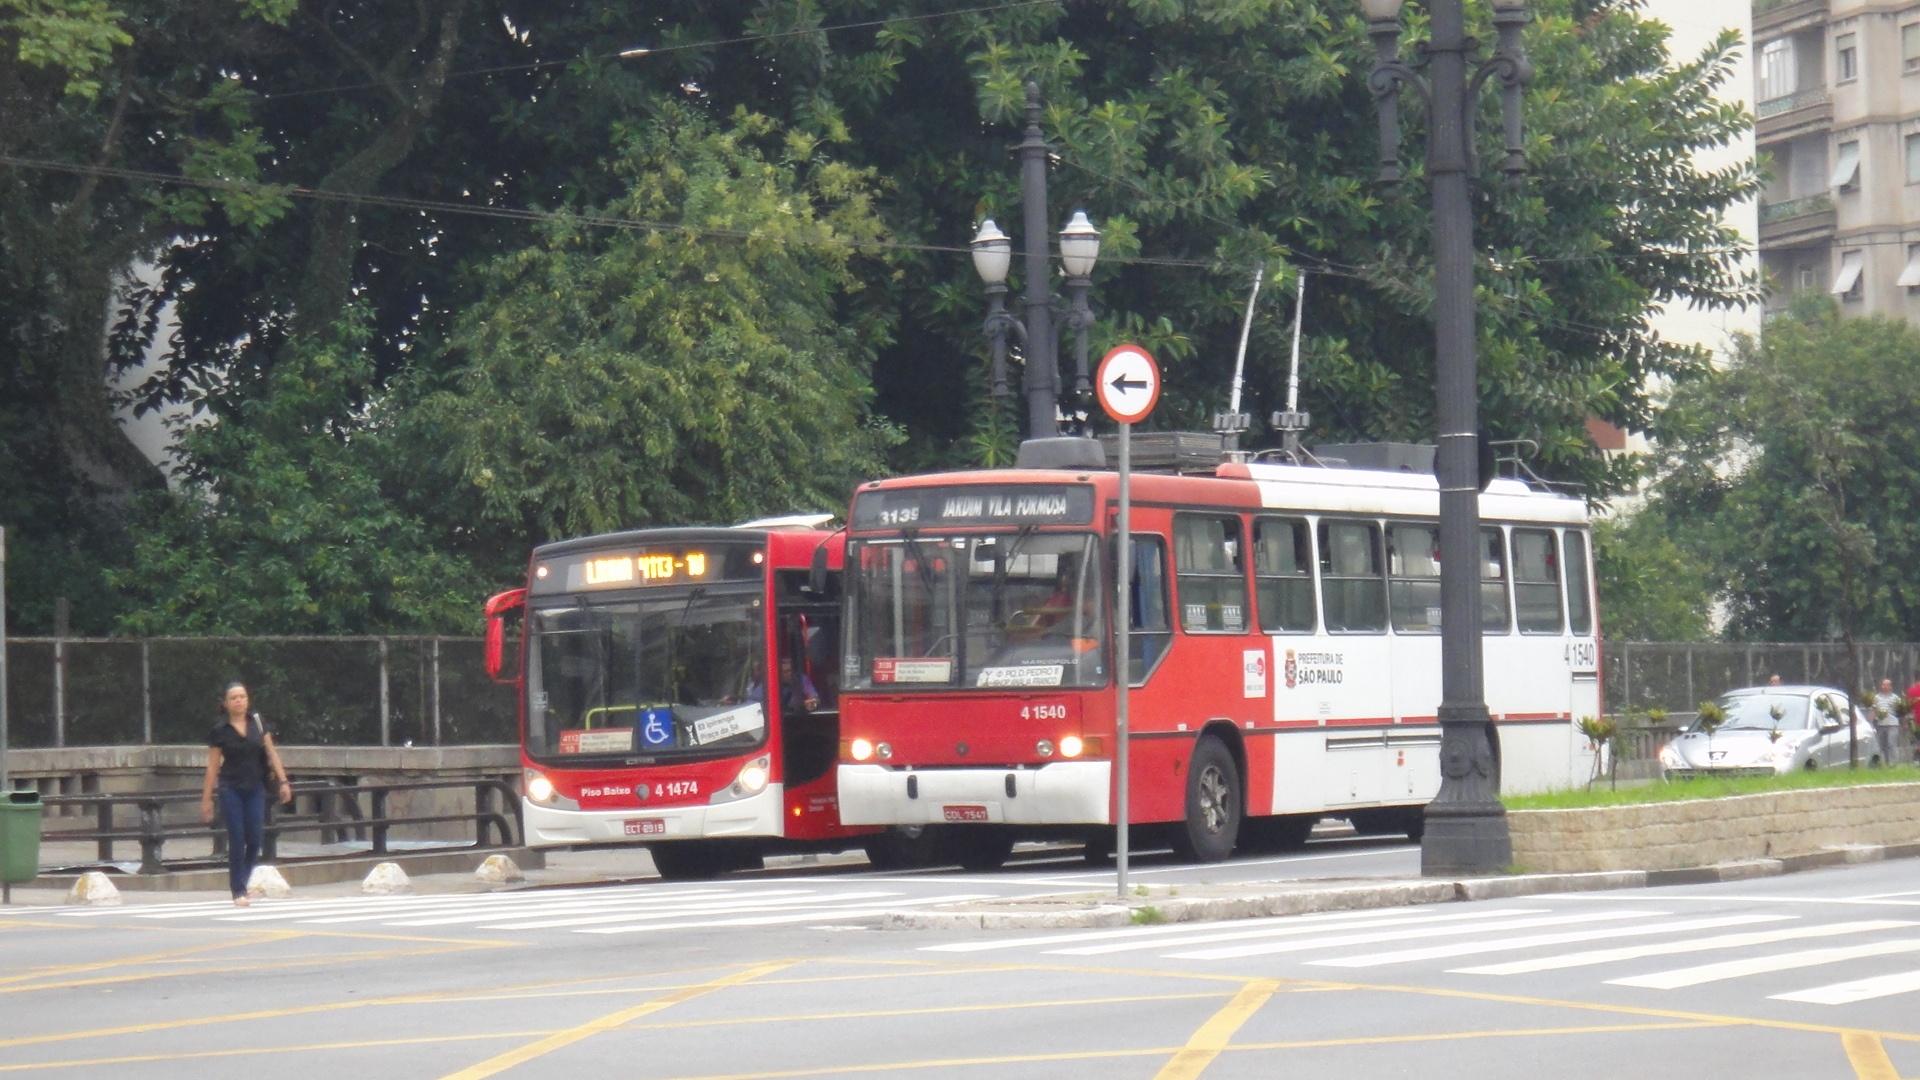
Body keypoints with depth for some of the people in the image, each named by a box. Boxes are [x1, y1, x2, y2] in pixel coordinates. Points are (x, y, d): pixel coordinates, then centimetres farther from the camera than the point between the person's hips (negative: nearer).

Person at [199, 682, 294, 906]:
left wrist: (283, 781, -3)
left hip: (255, 788, 3)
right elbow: (212, 767, 1)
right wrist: (206, 798, 1)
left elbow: (271, 753, 6)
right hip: (231, 789, -3)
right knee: (237, 839, -5)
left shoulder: (257, 723, 4)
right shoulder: (220, 731, -2)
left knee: (256, 837, -2)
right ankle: (238, 891, 1)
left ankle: (242, 881, 20)